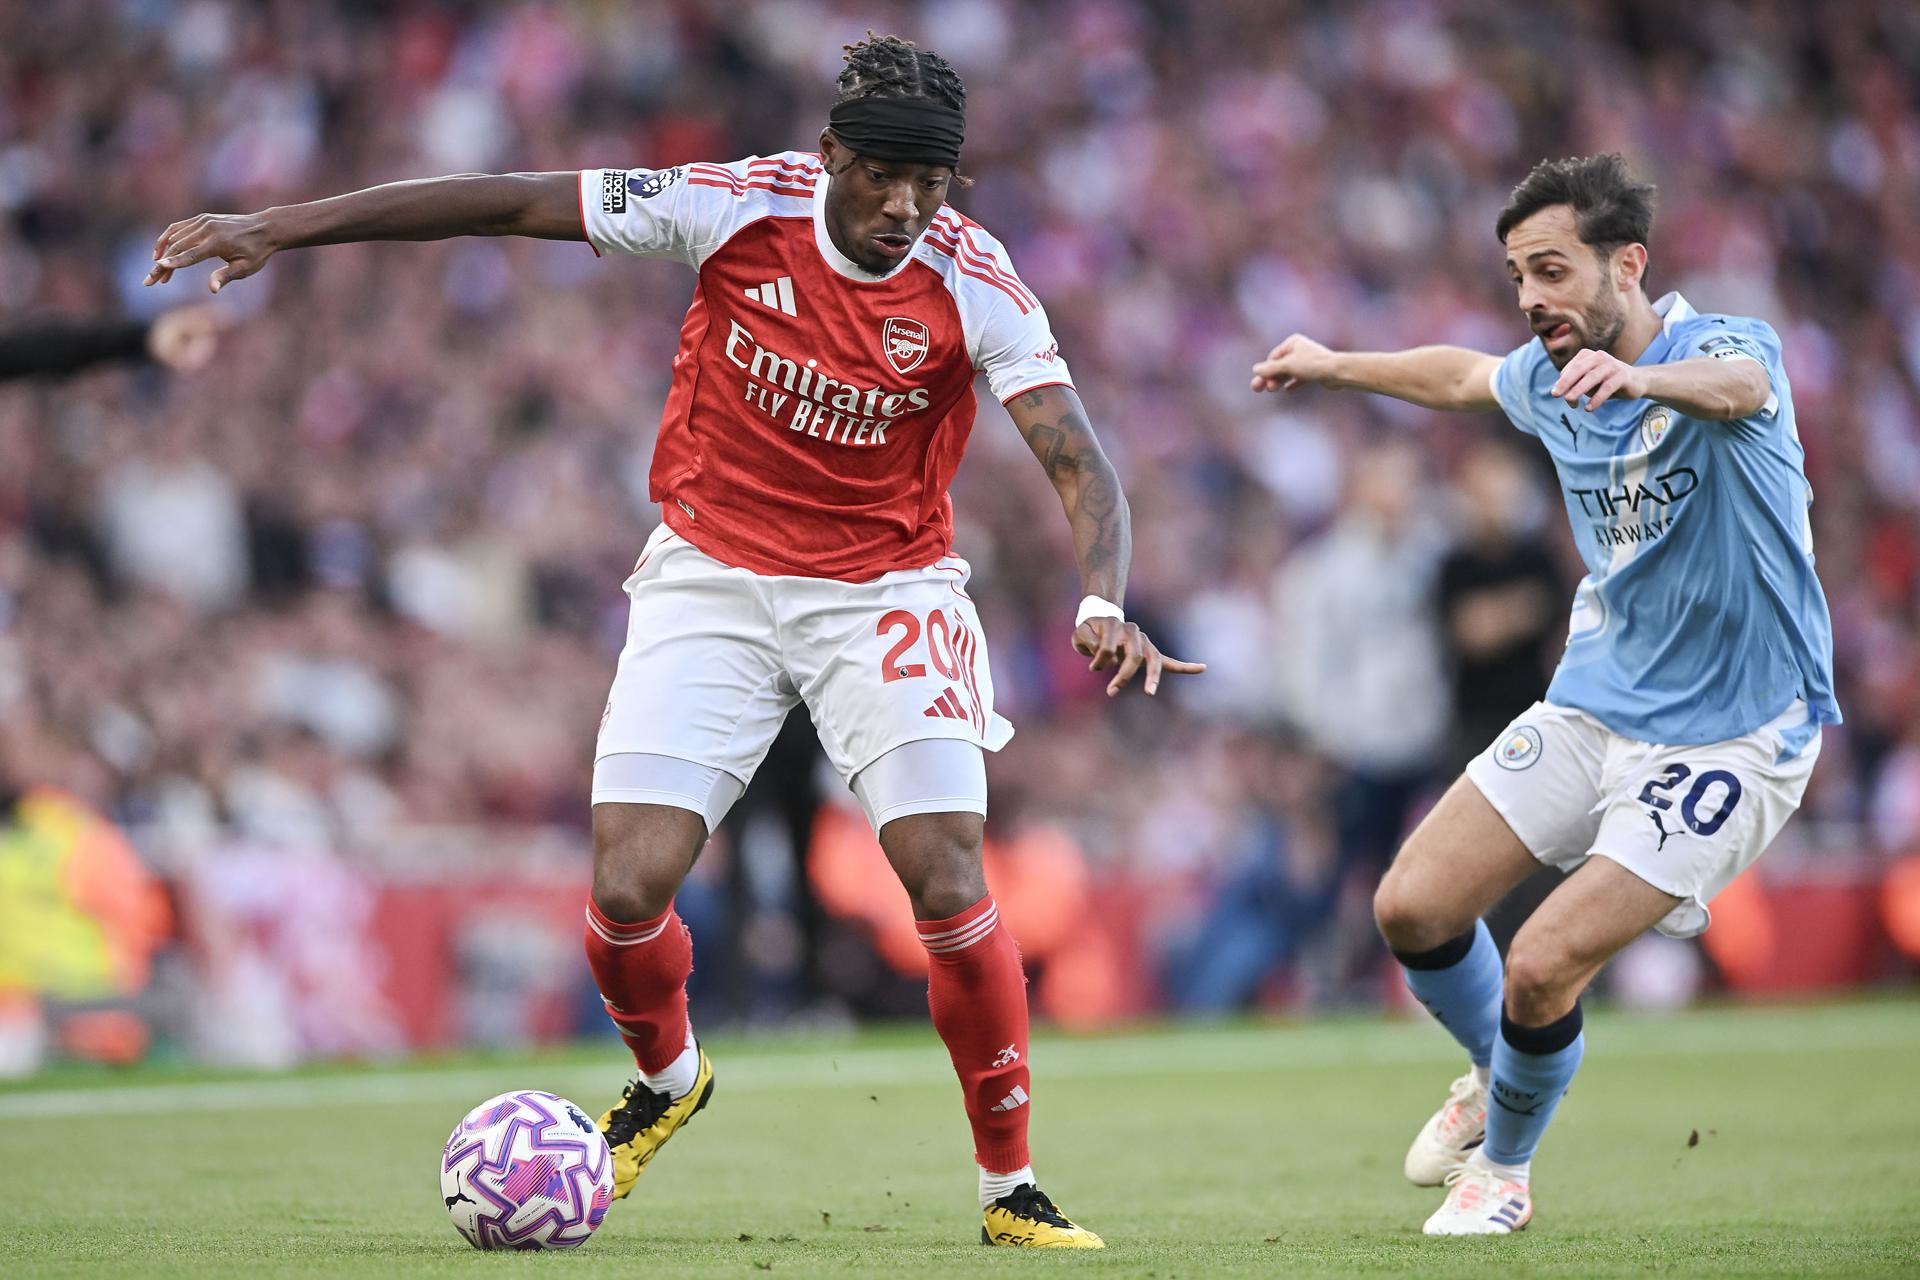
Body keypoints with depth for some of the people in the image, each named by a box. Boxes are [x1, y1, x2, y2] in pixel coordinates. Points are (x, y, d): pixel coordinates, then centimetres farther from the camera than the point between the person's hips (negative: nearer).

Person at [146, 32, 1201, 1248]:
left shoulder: (977, 285, -16)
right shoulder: (738, 205, -15)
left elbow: (1080, 465, -20)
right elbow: (514, 201, -10)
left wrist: (1105, 603, -41)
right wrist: (280, 226, -10)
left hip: (885, 592, -1)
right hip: (712, 581, 1)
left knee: (950, 888, -16)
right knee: (627, 892, -9)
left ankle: (1013, 1191, 2)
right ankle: (668, 1079, 26)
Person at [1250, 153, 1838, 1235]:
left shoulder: (1730, 346, -20)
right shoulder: (1552, 377, 2)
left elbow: (1736, 384, -46)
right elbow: (1462, 376, 27)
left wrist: (1639, 376, -68)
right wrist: (1336, 366, 38)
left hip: (1730, 737, -7)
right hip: (1598, 702, 7)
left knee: (1541, 968, -16)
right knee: (1415, 909, -1)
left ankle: (1506, 1165, 15)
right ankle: (1497, 1075, 30)